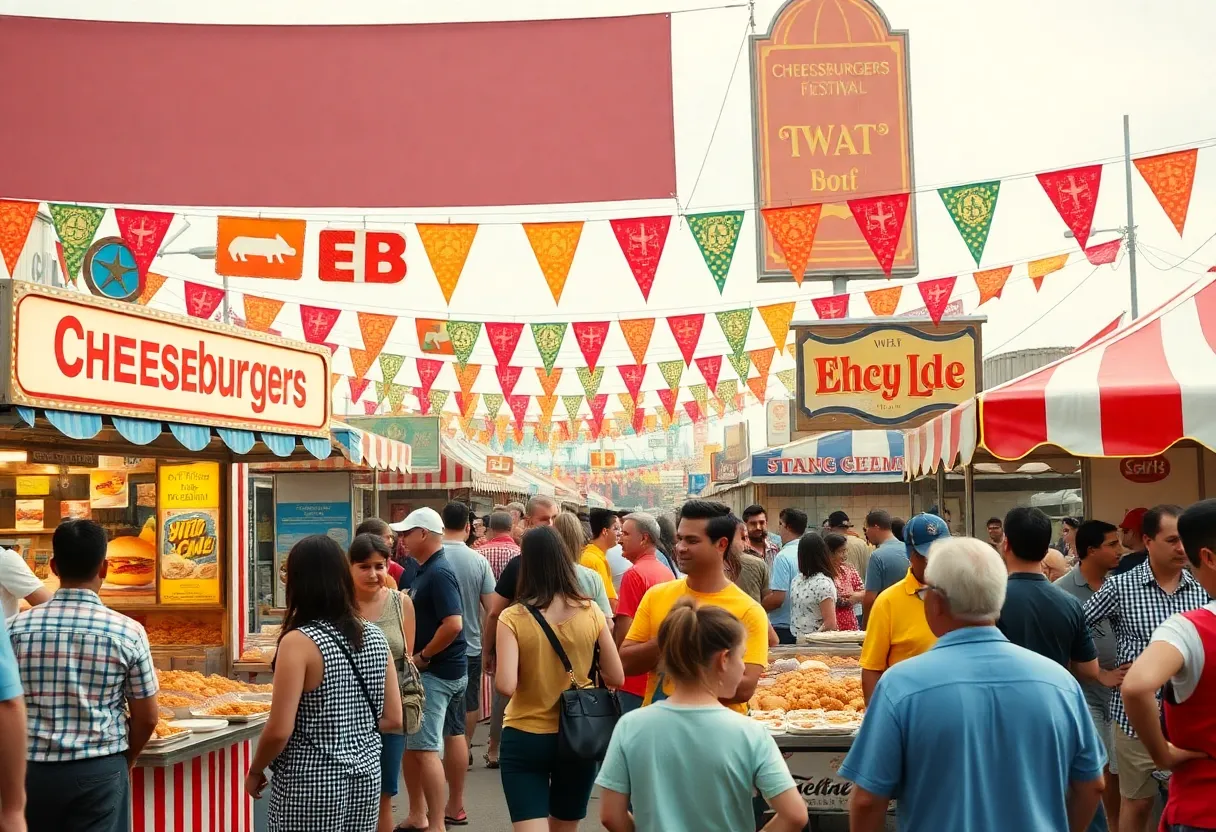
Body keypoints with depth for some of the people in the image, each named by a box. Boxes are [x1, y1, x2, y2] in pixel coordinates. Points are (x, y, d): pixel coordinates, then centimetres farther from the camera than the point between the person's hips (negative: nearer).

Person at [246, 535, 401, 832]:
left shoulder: (299, 642, -16)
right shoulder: (375, 636, 0)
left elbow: (279, 731, -18)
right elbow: (393, 720, 4)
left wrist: (255, 772, -1)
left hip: (312, 784, -5)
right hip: (366, 775, 6)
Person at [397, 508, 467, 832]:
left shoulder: (439, 573, -18)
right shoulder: (426, 570, 12)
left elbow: (453, 624, -28)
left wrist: (422, 656, -18)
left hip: (437, 672, -10)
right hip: (426, 671, 10)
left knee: (425, 749, -9)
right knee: (412, 744, 15)